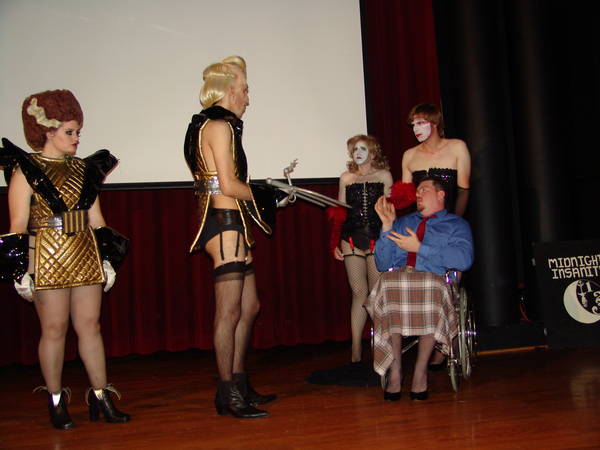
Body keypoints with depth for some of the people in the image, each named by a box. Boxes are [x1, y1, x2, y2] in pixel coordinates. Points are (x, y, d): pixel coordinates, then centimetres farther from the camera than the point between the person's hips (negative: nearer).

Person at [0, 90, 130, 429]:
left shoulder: (82, 169, 14)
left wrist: (107, 258, 12)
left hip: (86, 257, 5)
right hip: (47, 258, -5)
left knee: (91, 325, 7)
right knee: (54, 329, 2)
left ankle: (101, 397, 15)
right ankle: (56, 402, 16)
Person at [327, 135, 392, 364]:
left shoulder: (384, 176, 9)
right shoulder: (346, 178, 14)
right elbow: (339, 213, 14)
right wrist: (335, 243, 7)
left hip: (377, 239, -2)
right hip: (352, 240, 2)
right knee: (359, 293, 0)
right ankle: (356, 350, 2)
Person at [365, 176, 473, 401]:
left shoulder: (456, 225, 18)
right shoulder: (402, 223, 29)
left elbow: (463, 259, -5)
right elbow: (383, 264, 18)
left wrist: (419, 248, -6)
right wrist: (387, 227, 7)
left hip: (433, 280, -2)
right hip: (395, 281, 3)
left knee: (430, 287, -38)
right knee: (388, 282, -33)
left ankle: (420, 371, -28)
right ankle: (394, 371, -30)